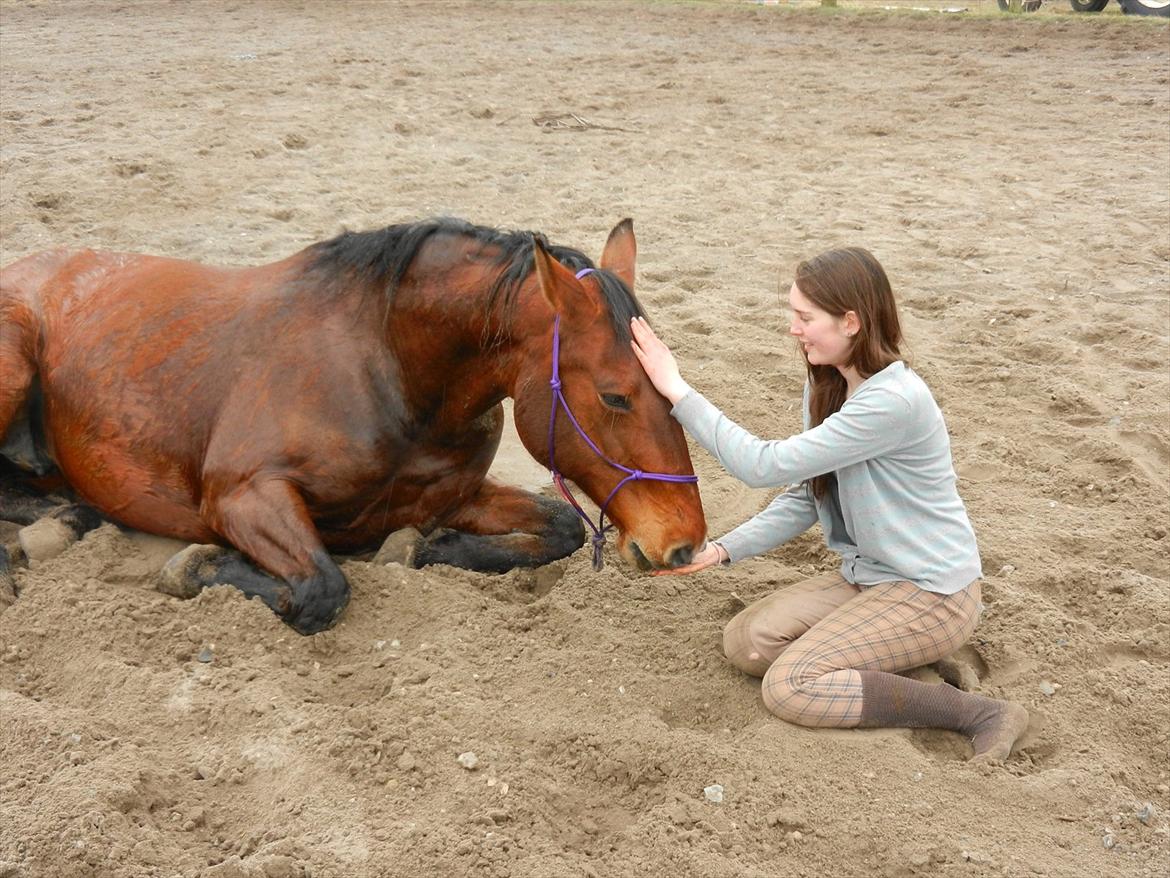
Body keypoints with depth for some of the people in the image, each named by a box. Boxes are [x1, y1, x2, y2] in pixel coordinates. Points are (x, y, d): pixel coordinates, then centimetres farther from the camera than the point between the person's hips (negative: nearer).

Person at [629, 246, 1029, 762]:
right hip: (866, 576, 9)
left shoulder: (894, 401, -28)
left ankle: (977, 713, -11)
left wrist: (679, 392, -24)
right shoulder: (827, 389, 2)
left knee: (788, 688, -18)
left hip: (933, 593, -8)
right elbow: (805, 497, 6)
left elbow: (766, 466, -29)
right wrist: (722, 550, -6)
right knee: (744, 642, -4)